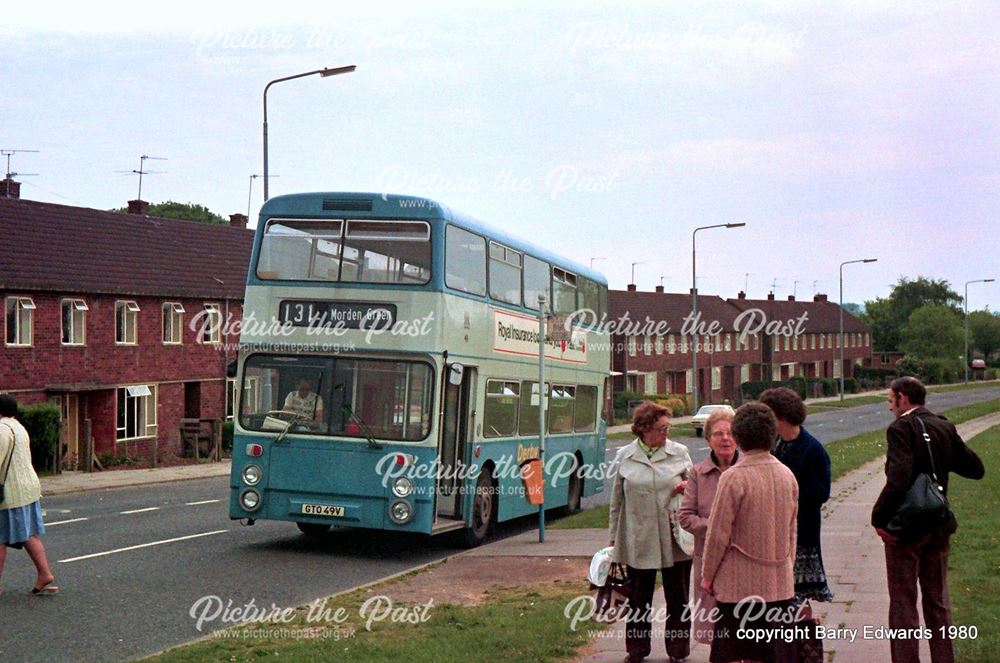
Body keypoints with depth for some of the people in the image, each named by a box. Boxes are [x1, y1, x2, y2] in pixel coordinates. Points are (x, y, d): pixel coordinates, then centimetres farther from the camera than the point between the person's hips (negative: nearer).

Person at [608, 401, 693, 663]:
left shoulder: (679, 452, 2)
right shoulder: (624, 457, 2)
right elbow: (617, 499, 8)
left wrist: (687, 487, -12)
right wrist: (614, 536, 10)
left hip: (674, 539, 0)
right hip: (638, 540, 0)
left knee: (677, 597, 8)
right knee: (638, 598, 10)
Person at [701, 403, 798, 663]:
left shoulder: (734, 477, -15)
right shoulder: (787, 475, 3)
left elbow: (719, 534, -11)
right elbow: (792, 531, 13)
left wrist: (708, 574, 0)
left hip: (740, 583, -5)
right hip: (780, 582, 6)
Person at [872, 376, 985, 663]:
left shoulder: (901, 428, -18)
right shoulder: (945, 428, 3)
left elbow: (898, 479, -28)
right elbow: (976, 469, 7)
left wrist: (879, 518, -19)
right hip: (939, 526, 7)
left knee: (903, 602, 4)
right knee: (937, 599, 18)